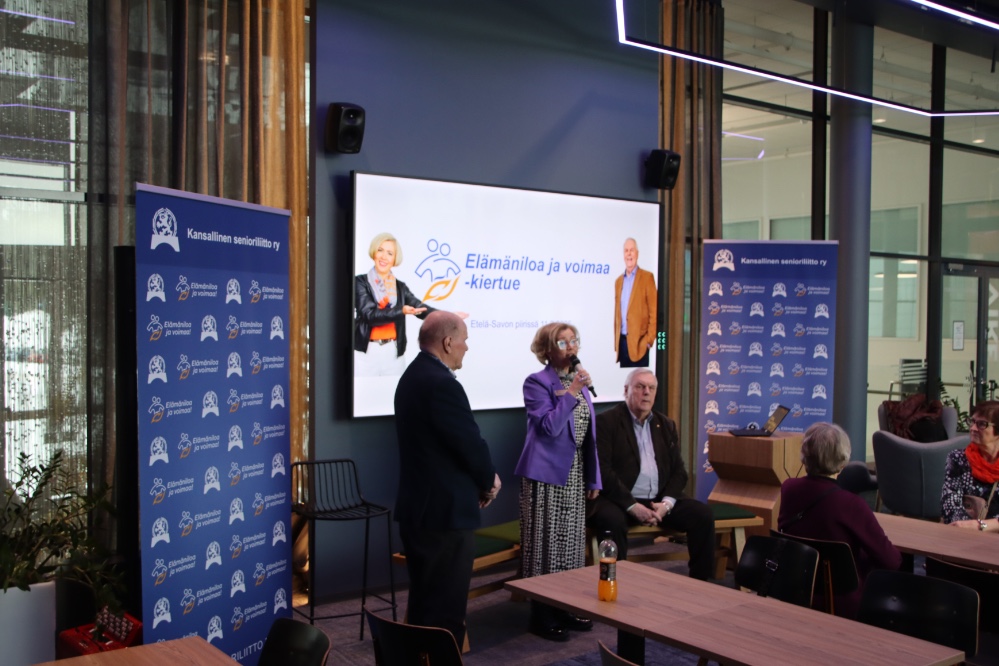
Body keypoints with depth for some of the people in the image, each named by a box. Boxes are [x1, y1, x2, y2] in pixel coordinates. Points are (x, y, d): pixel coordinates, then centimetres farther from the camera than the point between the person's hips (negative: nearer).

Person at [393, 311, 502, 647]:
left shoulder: (414, 374, 11)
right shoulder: (442, 383, -21)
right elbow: (470, 443, -19)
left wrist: (477, 480, 8)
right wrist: (489, 481, 0)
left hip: (419, 508, 10)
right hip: (444, 512, -10)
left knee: (424, 603, 19)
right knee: (446, 610, -1)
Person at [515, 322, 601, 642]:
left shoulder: (580, 382, 12)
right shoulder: (537, 383, -8)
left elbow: (588, 433, 15)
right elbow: (549, 427, -19)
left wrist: (593, 478, 12)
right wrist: (571, 392, -21)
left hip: (575, 474, 7)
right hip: (546, 472, -7)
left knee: (571, 541, 12)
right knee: (545, 543, -1)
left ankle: (566, 608, 22)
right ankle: (542, 615, 7)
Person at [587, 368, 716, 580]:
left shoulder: (666, 425, 17)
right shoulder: (606, 422, -2)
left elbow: (678, 470, 12)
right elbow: (602, 470, -12)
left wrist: (666, 503, -7)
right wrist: (632, 506, -19)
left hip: (659, 500, 6)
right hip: (620, 500, -5)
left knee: (702, 513, -14)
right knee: (613, 520, -36)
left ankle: (700, 582, -2)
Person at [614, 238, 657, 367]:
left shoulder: (647, 277, -2)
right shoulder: (618, 280, 16)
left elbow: (654, 311, -5)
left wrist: (649, 339, -11)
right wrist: (615, 340, 11)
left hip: (638, 341, -5)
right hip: (622, 341, 5)